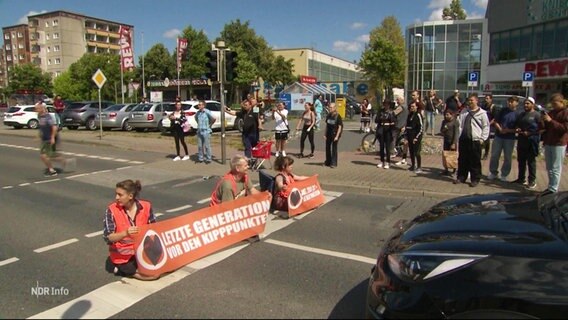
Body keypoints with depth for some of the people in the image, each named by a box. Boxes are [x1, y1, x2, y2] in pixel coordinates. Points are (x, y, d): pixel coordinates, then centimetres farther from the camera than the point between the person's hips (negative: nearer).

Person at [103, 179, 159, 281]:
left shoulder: (146, 206, -7)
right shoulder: (112, 210, -14)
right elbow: (108, 238, -17)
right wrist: (125, 233, -35)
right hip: (122, 255, -4)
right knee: (153, 274, -17)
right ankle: (120, 268, 7)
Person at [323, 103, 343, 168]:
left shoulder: (338, 116, -10)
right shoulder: (328, 115, 6)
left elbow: (340, 127, -11)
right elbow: (326, 125, 11)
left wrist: (337, 136, -17)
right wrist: (325, 134, 7)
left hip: (335, 134, -6)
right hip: (328, 134, 6)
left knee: (334, 148, 0)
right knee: (327, 147, 11)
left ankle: (333, 163, 6)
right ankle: (328, 162, 25)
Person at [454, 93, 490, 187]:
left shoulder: (482, 113, -3)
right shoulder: (464, 111, 10)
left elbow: (486, 127, -1)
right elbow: (460, 124, 10)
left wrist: (482, 138, -6)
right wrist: (459, 136, 3)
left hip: (475, 141, -4)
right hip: (463, 139, 4)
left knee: (475, 161, 1)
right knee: (462, 160, 12)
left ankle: (475, 179, 12)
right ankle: (461, 177, 24)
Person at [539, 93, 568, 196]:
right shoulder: (550, 113, 14)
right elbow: (543, 128, 15)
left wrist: (550, 121, -20)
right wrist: (542, 121, -6)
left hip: (559, 144, -7)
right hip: (548, 143, 7)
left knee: (555, 168, -4)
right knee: (549, 168, 10)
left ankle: (553, 189, -2)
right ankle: (551, 187, 17)